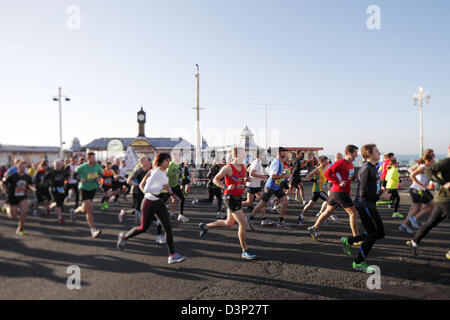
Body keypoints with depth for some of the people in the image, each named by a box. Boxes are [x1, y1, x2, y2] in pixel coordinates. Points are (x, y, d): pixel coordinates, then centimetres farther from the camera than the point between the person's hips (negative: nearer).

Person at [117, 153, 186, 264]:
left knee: (168, 228, -2)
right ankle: (124, 236, 37)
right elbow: (146, 189, -29)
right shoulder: (156, 173, -20)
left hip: (160, 203, 8)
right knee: (143, 228, 9)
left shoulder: (164, 172, 6)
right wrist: (162, 187, -31)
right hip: (150, 203, -8)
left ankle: (172, 255, -1)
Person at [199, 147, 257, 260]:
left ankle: (205, 226, 36)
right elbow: (215, 180, -9)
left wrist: (245, 180, 2)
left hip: (238, 197, 9)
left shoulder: (243, 167, 8)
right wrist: (226, 187, -21)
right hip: (231, 198, -9)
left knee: (229, 223, 19)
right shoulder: (228, 168, -15)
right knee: (243, 224, -8)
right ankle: (245, 251, 5)